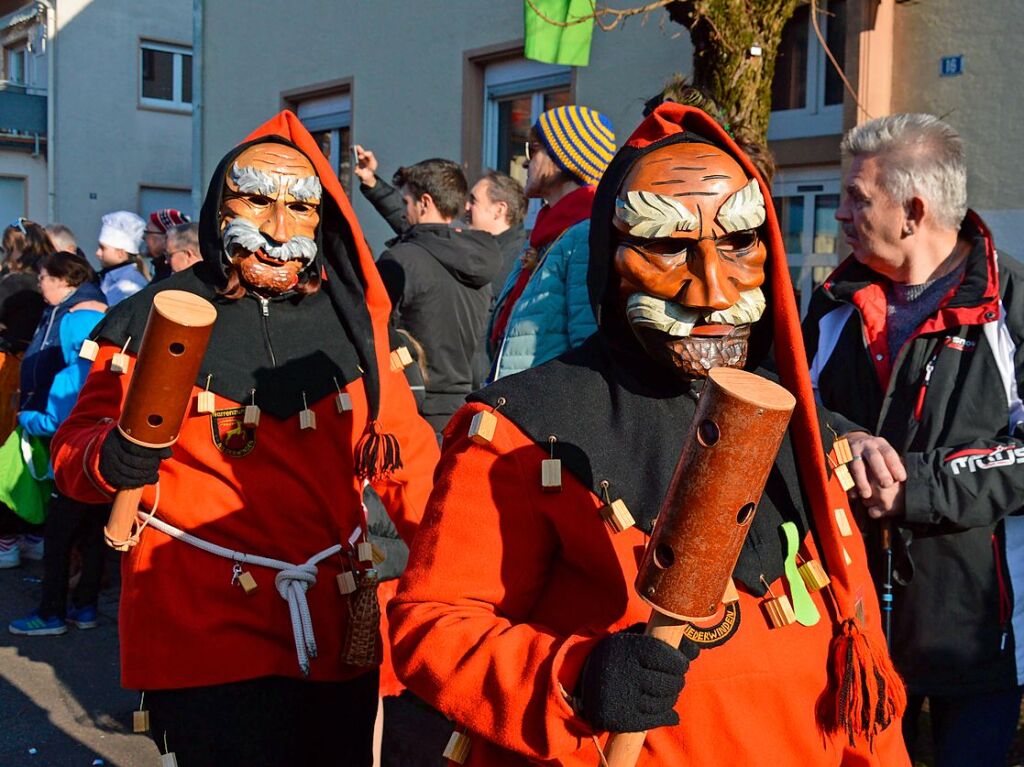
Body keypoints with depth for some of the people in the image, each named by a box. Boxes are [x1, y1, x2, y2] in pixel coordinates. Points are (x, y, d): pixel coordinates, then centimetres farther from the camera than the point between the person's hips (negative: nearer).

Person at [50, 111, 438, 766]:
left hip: (338, 640, 4)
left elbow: (406, 459, 8)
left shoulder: (351, 320, 5)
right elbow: (74, 448, 0)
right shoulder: (154, 320, -3)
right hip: (206, 644, -3)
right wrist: (115, 459, -24)